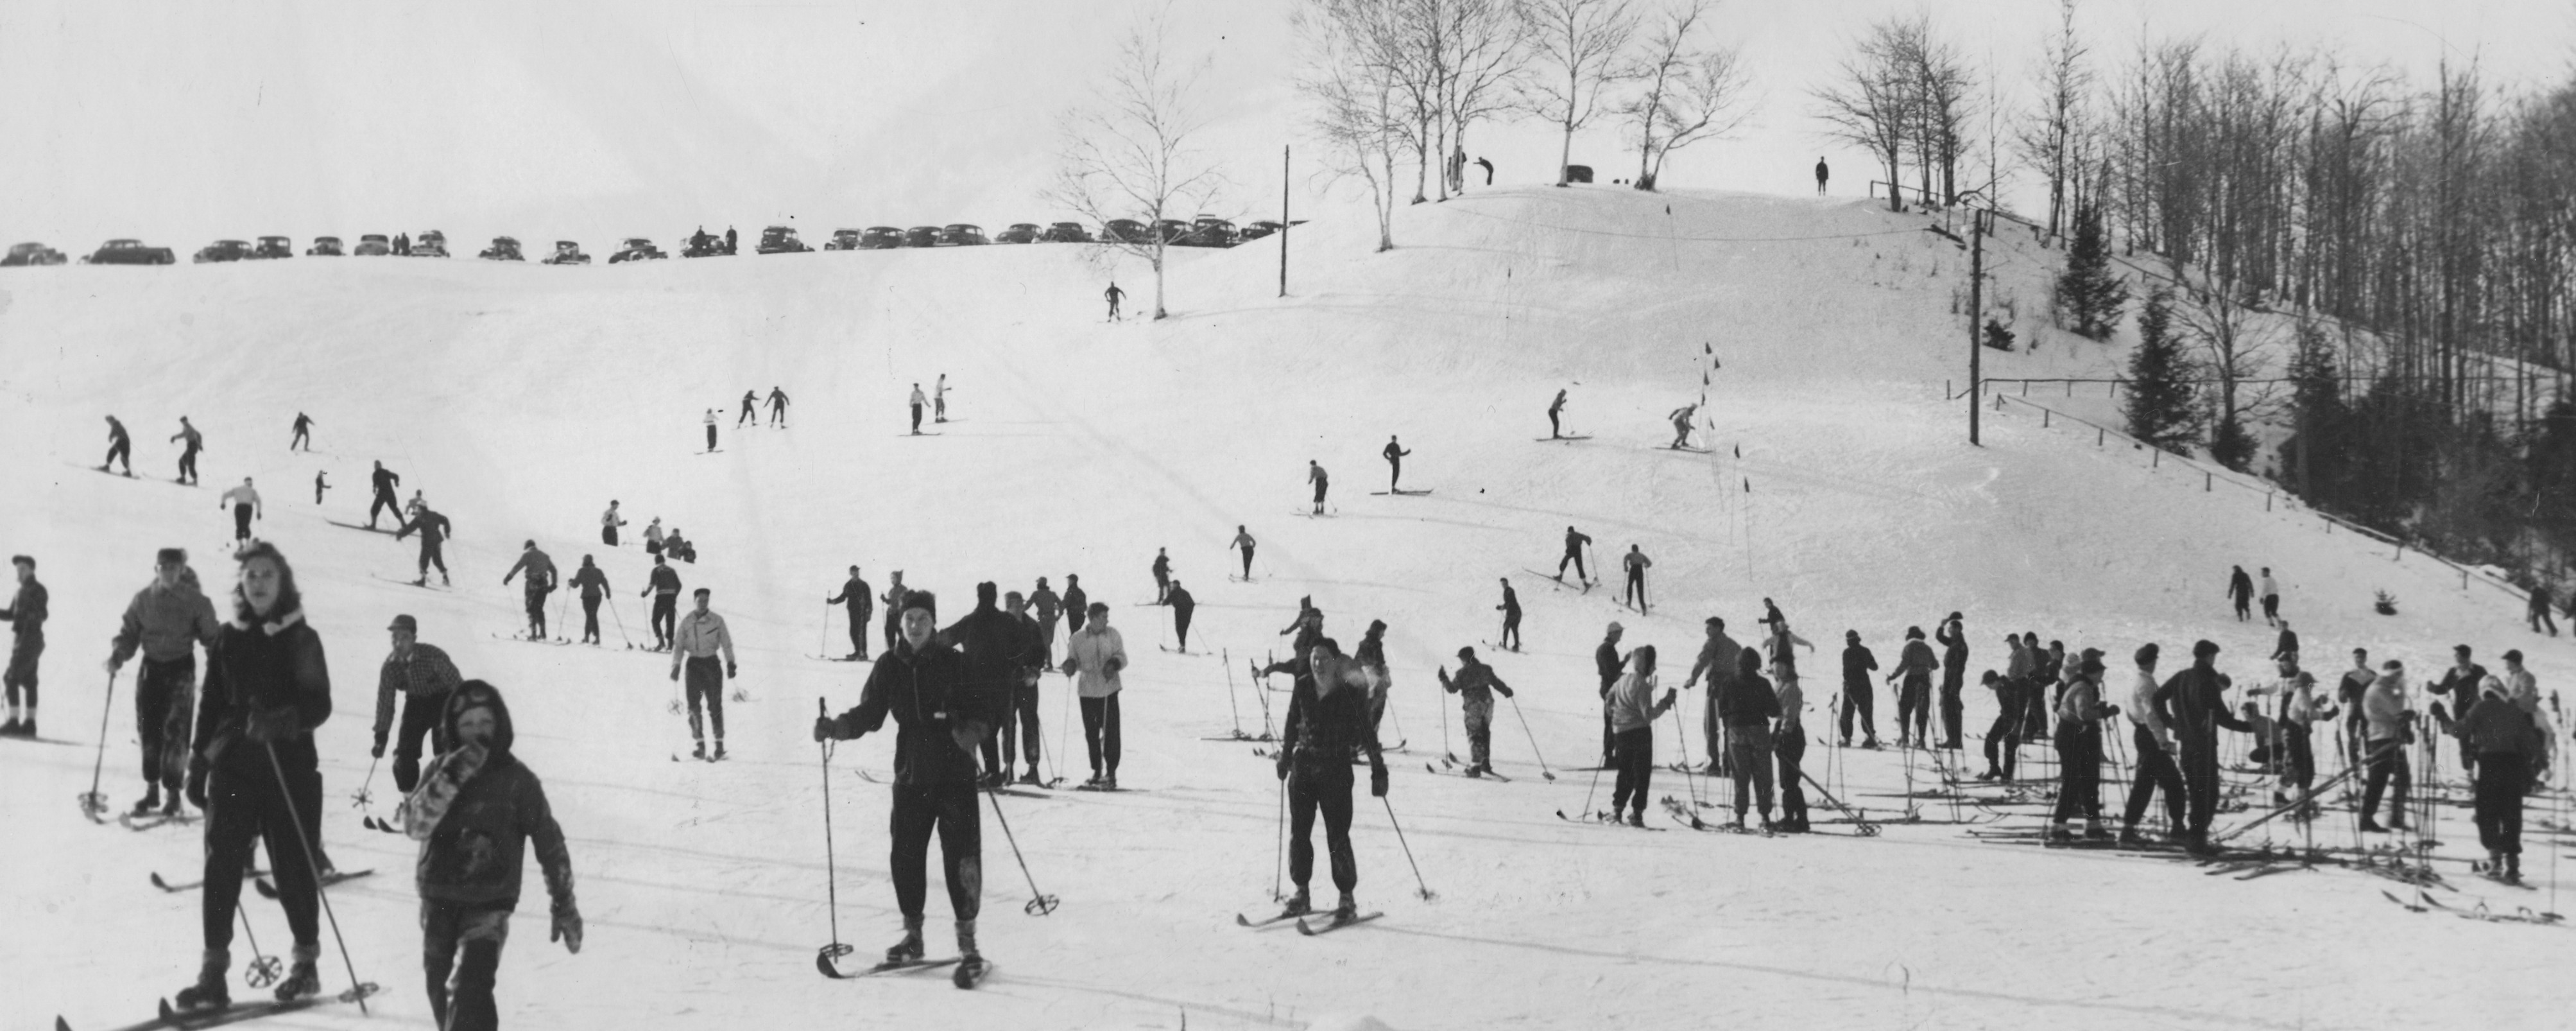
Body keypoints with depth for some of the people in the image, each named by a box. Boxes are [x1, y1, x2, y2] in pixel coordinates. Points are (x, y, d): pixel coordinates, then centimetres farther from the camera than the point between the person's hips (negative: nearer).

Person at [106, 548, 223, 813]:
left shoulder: (196, 601, -7)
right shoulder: (143, 599, 0)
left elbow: (212, 638, -4)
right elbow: (128, 634, 7)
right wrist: (116, 656, -10)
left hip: (181, 670, -3)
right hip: (151, 667, 3)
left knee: (175, 732, -7)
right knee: (148, 730, 5)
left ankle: (173, 791, 3)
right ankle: (151, 788, 18)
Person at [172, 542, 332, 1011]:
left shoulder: (301, 639, -1)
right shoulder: (228, 639, 9)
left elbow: (319, 705, -7)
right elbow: (211, 705, 14)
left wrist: (281, 721, -25)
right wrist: (199, 763, 11)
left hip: (290, 767, -3)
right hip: (233, 766, 3)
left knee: (293, 867, 3)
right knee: (221, 866, -4)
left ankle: (306, 961, 21)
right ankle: (213, 975, -2)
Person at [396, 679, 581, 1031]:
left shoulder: (518, 779, -6)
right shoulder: (441, 769, -1)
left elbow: (550, 844, 2)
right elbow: (415, 825, -15)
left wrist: (563, 904, 4)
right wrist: (450, 780, -28)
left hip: (489, 902, -4)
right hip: (438, 899, 4)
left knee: (470, 991, -21)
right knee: (440, 987, 17)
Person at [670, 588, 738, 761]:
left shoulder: (717, 621, 1)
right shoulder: (687, 622, 3)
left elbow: (726, 643, 2)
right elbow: (678, 645, 6)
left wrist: (730, 662, -7)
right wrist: (676, 666, -4)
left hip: (712, 662, -1)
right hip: (693, 663, 1)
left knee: (715, 705, -4)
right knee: (693, 705, -5)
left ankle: (719, 744, -1)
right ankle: (700, 745, -2)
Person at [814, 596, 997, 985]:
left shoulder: (955, 663, -3)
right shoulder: (890, 666, 6)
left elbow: (987, 709, -6)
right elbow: (869, 714, 8)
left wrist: (973, 730, -26)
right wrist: (836, 728, -9)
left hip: (955, 774, -3)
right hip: (911, 775, 3)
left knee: (961, 856, -8)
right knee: (905, 855, 6)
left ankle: (967, 941, 0)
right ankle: (912, 934, 23)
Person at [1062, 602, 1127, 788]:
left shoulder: (1113, 634, 0)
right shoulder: (1078, 638, 0)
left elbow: (1122, 657, 2)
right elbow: (1072, 660, 6)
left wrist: (1114, 664, -19)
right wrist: (1070, 665, -17)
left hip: (1109, 689, -1)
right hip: (1087, 691, 1)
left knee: (1110, 732, -5)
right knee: (1091, 733, 7)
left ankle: (1111, 773, 2)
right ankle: (1096, 772, 19)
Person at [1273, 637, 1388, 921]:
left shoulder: (1350, 692, -7)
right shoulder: (1303, 688, 3)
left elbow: (1367, 732, -4)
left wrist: (1378, 770, -7)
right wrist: (1285, 757, 22)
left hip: (1336, 769, -4)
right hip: (1304, 765, 4)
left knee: (1338, 836, -6)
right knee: (1299, 831, 4)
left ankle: (1347, 898, 2)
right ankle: (1302, 892, 15)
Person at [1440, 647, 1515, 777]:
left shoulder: (1463, 673, -5)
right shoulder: (1485, 669, 9)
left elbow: (1453, 688, -3)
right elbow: (1496, 682, 15)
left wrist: (1444, 679, 12)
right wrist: (1507, 691, 32)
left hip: (1473, 706, -5)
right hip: (1487, 703, 5)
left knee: (1474, 735, -1)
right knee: (1485, 733, 19)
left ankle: (1475, 766, -8)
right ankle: (1485, 762, 22)